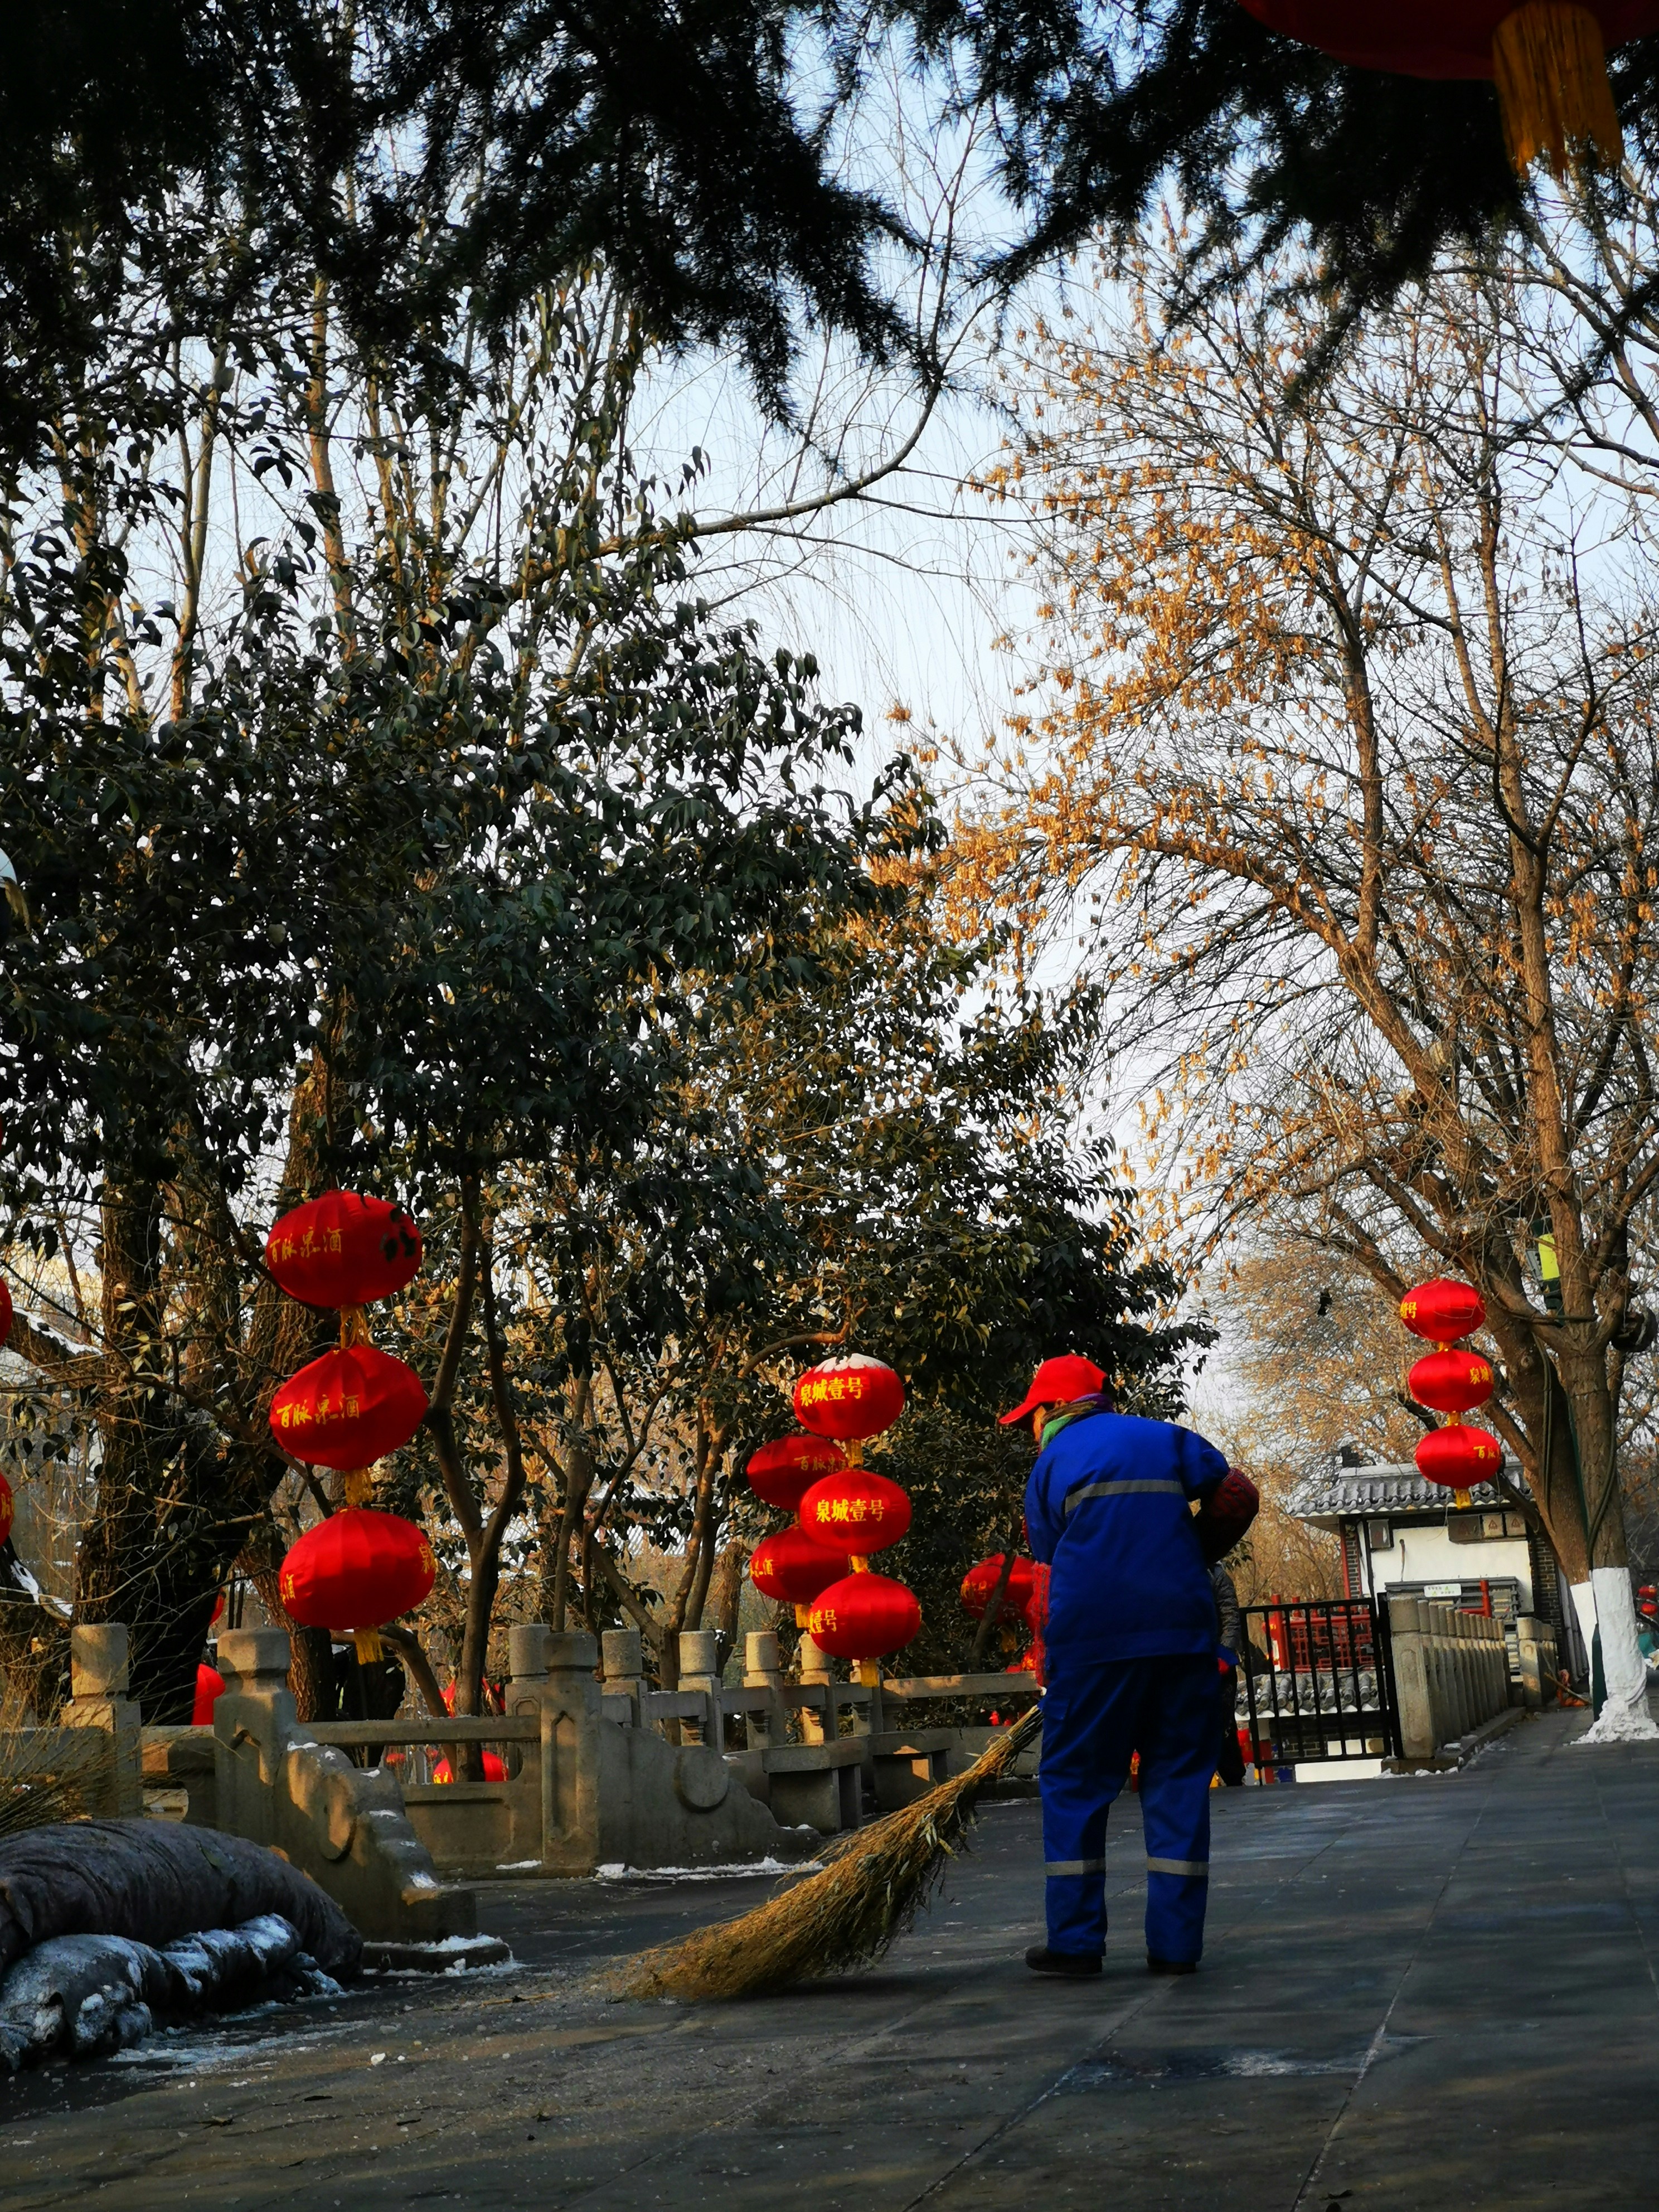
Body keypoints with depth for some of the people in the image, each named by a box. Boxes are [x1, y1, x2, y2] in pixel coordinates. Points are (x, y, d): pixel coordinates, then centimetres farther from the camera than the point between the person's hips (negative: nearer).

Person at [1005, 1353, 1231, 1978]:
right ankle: (1175, 1943, 6)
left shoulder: (1052, 1462, 9)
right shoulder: (1166, 1439, 15)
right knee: (1178, 1781, 8)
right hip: (1183, 1629, 2)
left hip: (1092, 1638, -2)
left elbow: (1050, 1552, 8)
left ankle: (1075, 1940, 4)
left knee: (1075, 1781, 6)